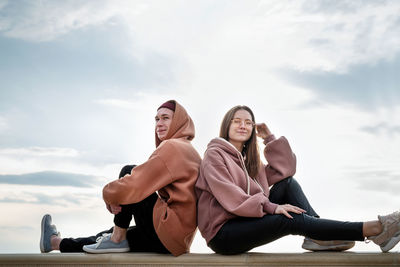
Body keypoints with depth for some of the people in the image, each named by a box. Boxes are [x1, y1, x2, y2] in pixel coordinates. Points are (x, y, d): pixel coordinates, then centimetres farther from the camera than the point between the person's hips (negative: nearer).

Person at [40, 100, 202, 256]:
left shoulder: (173, 147, -12)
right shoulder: (187, 150, 20)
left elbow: (134, 185, -19)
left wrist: (109, 195, 1)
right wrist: (115, 200, 6)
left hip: (169, 232, -9)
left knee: (128, 171, -1)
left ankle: (117, 239, 2)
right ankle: (54, 242, 38)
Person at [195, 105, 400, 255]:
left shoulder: (248, 159, 19)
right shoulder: (214, 154, -7)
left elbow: (284, 170, 12)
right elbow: (229, 197, -20)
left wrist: (270, 138, 8)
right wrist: (271, 207, -26)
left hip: (244, 222, 8)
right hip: (222, 233, -8)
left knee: (288, 184, -1)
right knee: (292, 218, -24)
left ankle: (317, 236, -18)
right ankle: (371, 230, -25)